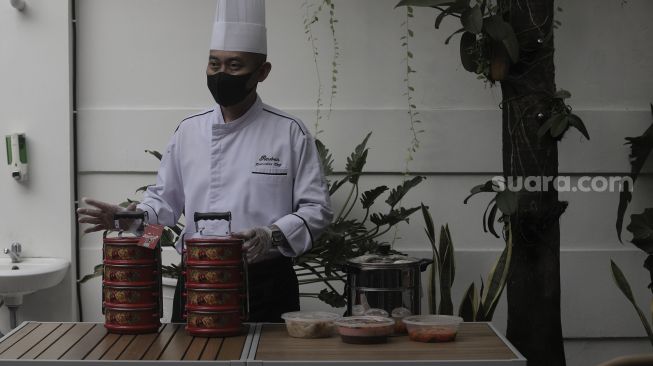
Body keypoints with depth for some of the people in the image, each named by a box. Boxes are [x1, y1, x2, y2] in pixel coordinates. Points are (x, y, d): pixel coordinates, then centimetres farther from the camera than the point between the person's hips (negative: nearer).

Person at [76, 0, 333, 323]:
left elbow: (316, 209, -4)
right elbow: (164, 201, 14)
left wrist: (273, 236, -21)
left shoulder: (290, 133, -3)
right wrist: (130, 217, -6)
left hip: (264, 283, -2)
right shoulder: (189, 131, 7)